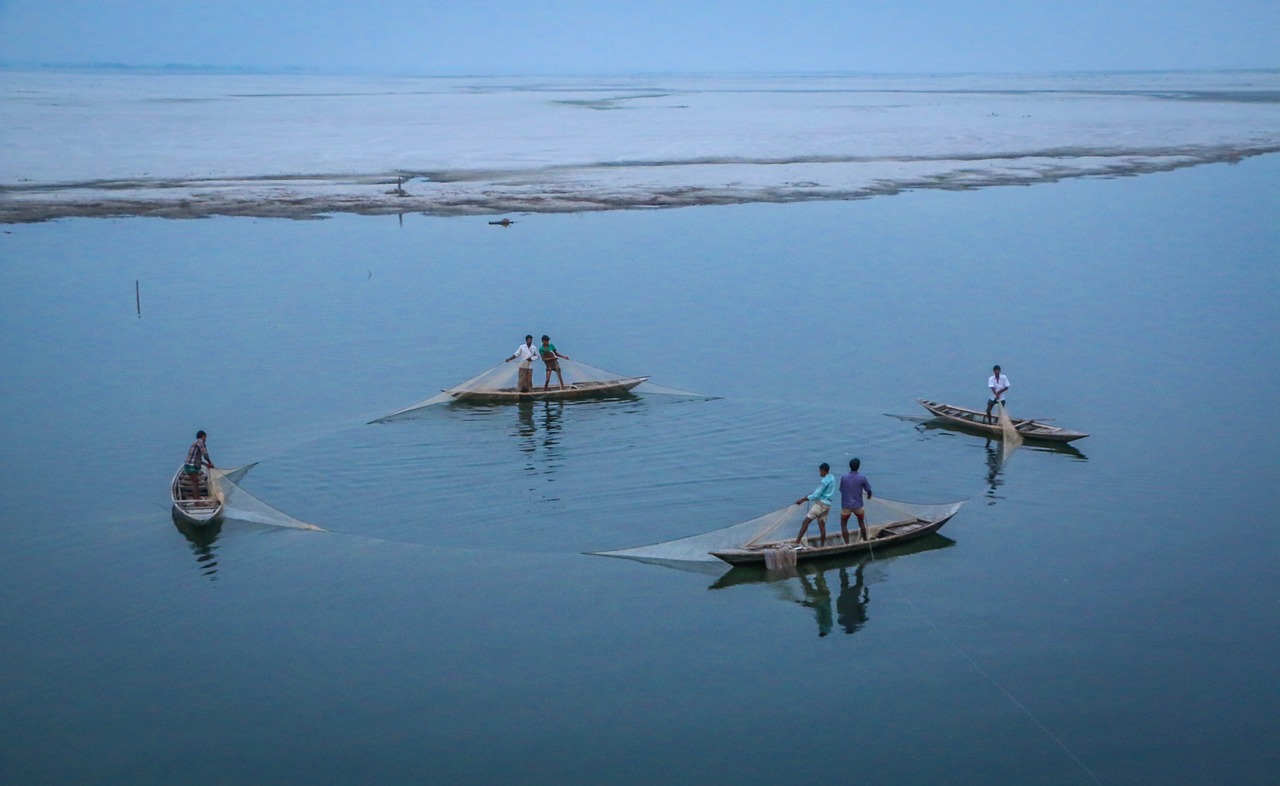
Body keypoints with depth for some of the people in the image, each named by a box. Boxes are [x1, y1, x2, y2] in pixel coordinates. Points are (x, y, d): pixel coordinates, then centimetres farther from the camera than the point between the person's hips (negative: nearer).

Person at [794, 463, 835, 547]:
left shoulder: (824, 481, -15)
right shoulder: (832, 478, 14)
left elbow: (817, 495, -17)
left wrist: (803, 499, -14)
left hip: (821, 503, -9)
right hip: (827, 504, 9)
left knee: (806, 521, -11)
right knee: (822, 525, 12)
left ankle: (797, 542, -18)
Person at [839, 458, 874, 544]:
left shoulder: (843, 477, -11)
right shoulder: (862, 477, -11)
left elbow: (841, 490, 0)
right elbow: (868, 490, -1)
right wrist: (869, 496, 23)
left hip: (846, 506, -1)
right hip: (858, 505, 1)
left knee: (843, 524, 12)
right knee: (861, 522, 24)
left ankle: (847, 543, 4)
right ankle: (865, 540, 36)